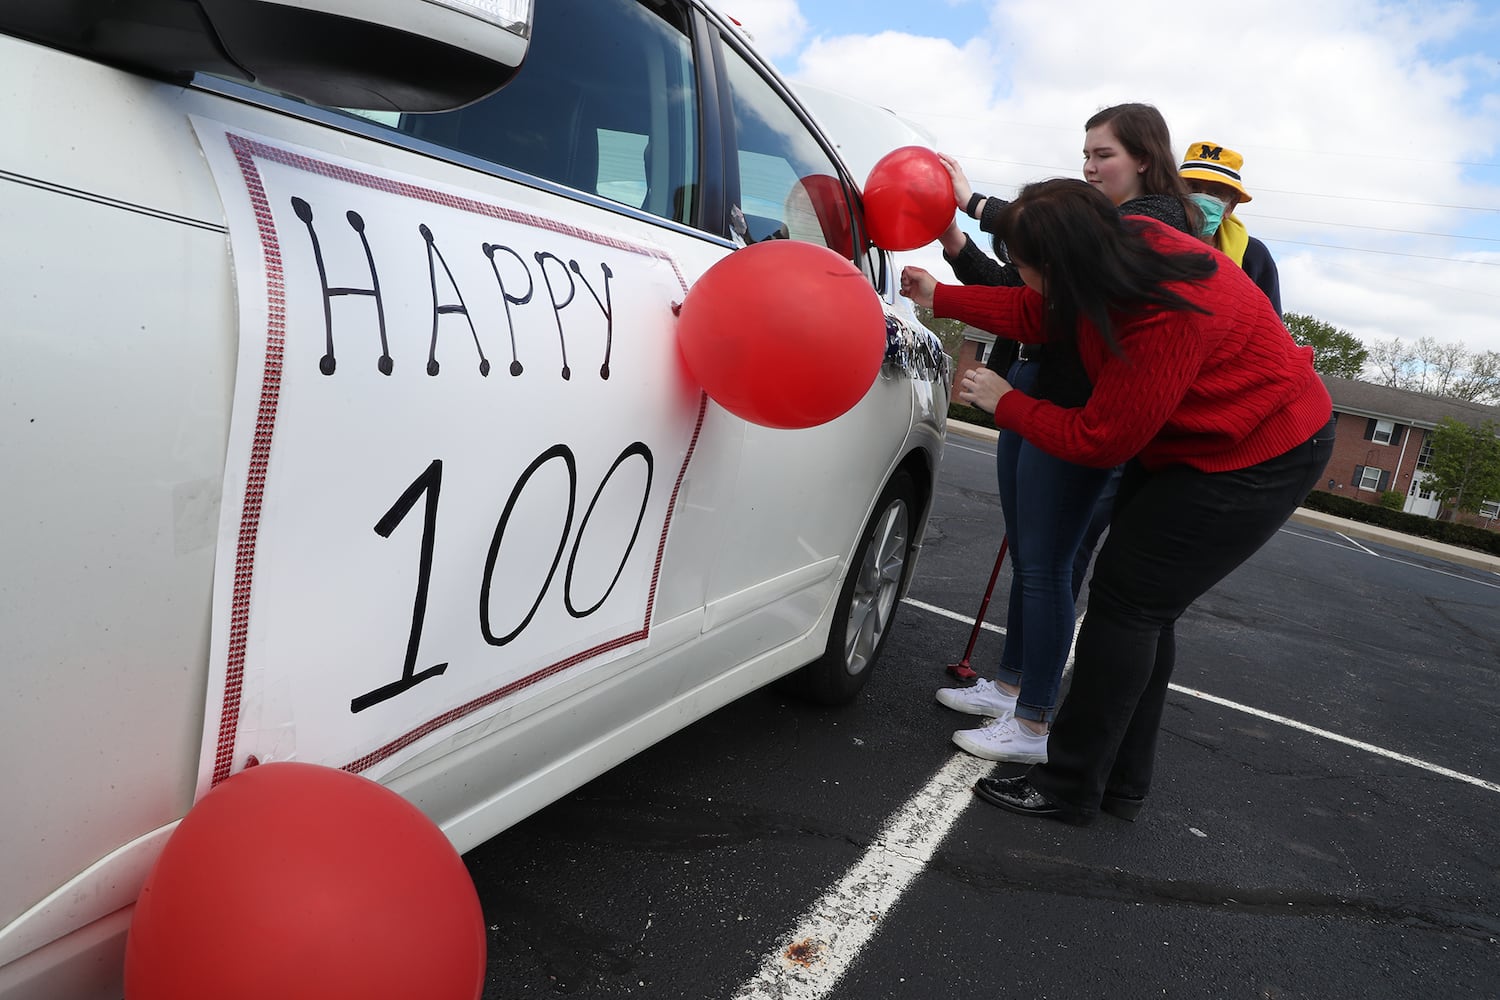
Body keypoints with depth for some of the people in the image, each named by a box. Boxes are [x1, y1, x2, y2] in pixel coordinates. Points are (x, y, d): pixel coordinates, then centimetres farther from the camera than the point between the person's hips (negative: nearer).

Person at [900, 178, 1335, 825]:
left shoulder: (1164, 320, -35)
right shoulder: (1125, 243, -10)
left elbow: (1099, 441, -24)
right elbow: (1040, 314, 7)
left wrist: (1004, 403, -12)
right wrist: (939, 297, 10)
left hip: (1261, 459, -9)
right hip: (1188, 441, 9)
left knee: (1126, 600, -9)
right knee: (1142, 608, 10)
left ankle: (1070, 788, 2)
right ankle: (1121, 783, 22)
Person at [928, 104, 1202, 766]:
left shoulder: (1159, 219, -5)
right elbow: (1012, 287, 12)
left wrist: (974, 202, -19)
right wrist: (954, 241, -2)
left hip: (1080, 414, -8)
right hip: (1030, 396, 8)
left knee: (1047, 567, -5)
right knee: (1027, 558, 15)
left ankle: (1033, 724, 5)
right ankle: (1010, 685, 29)